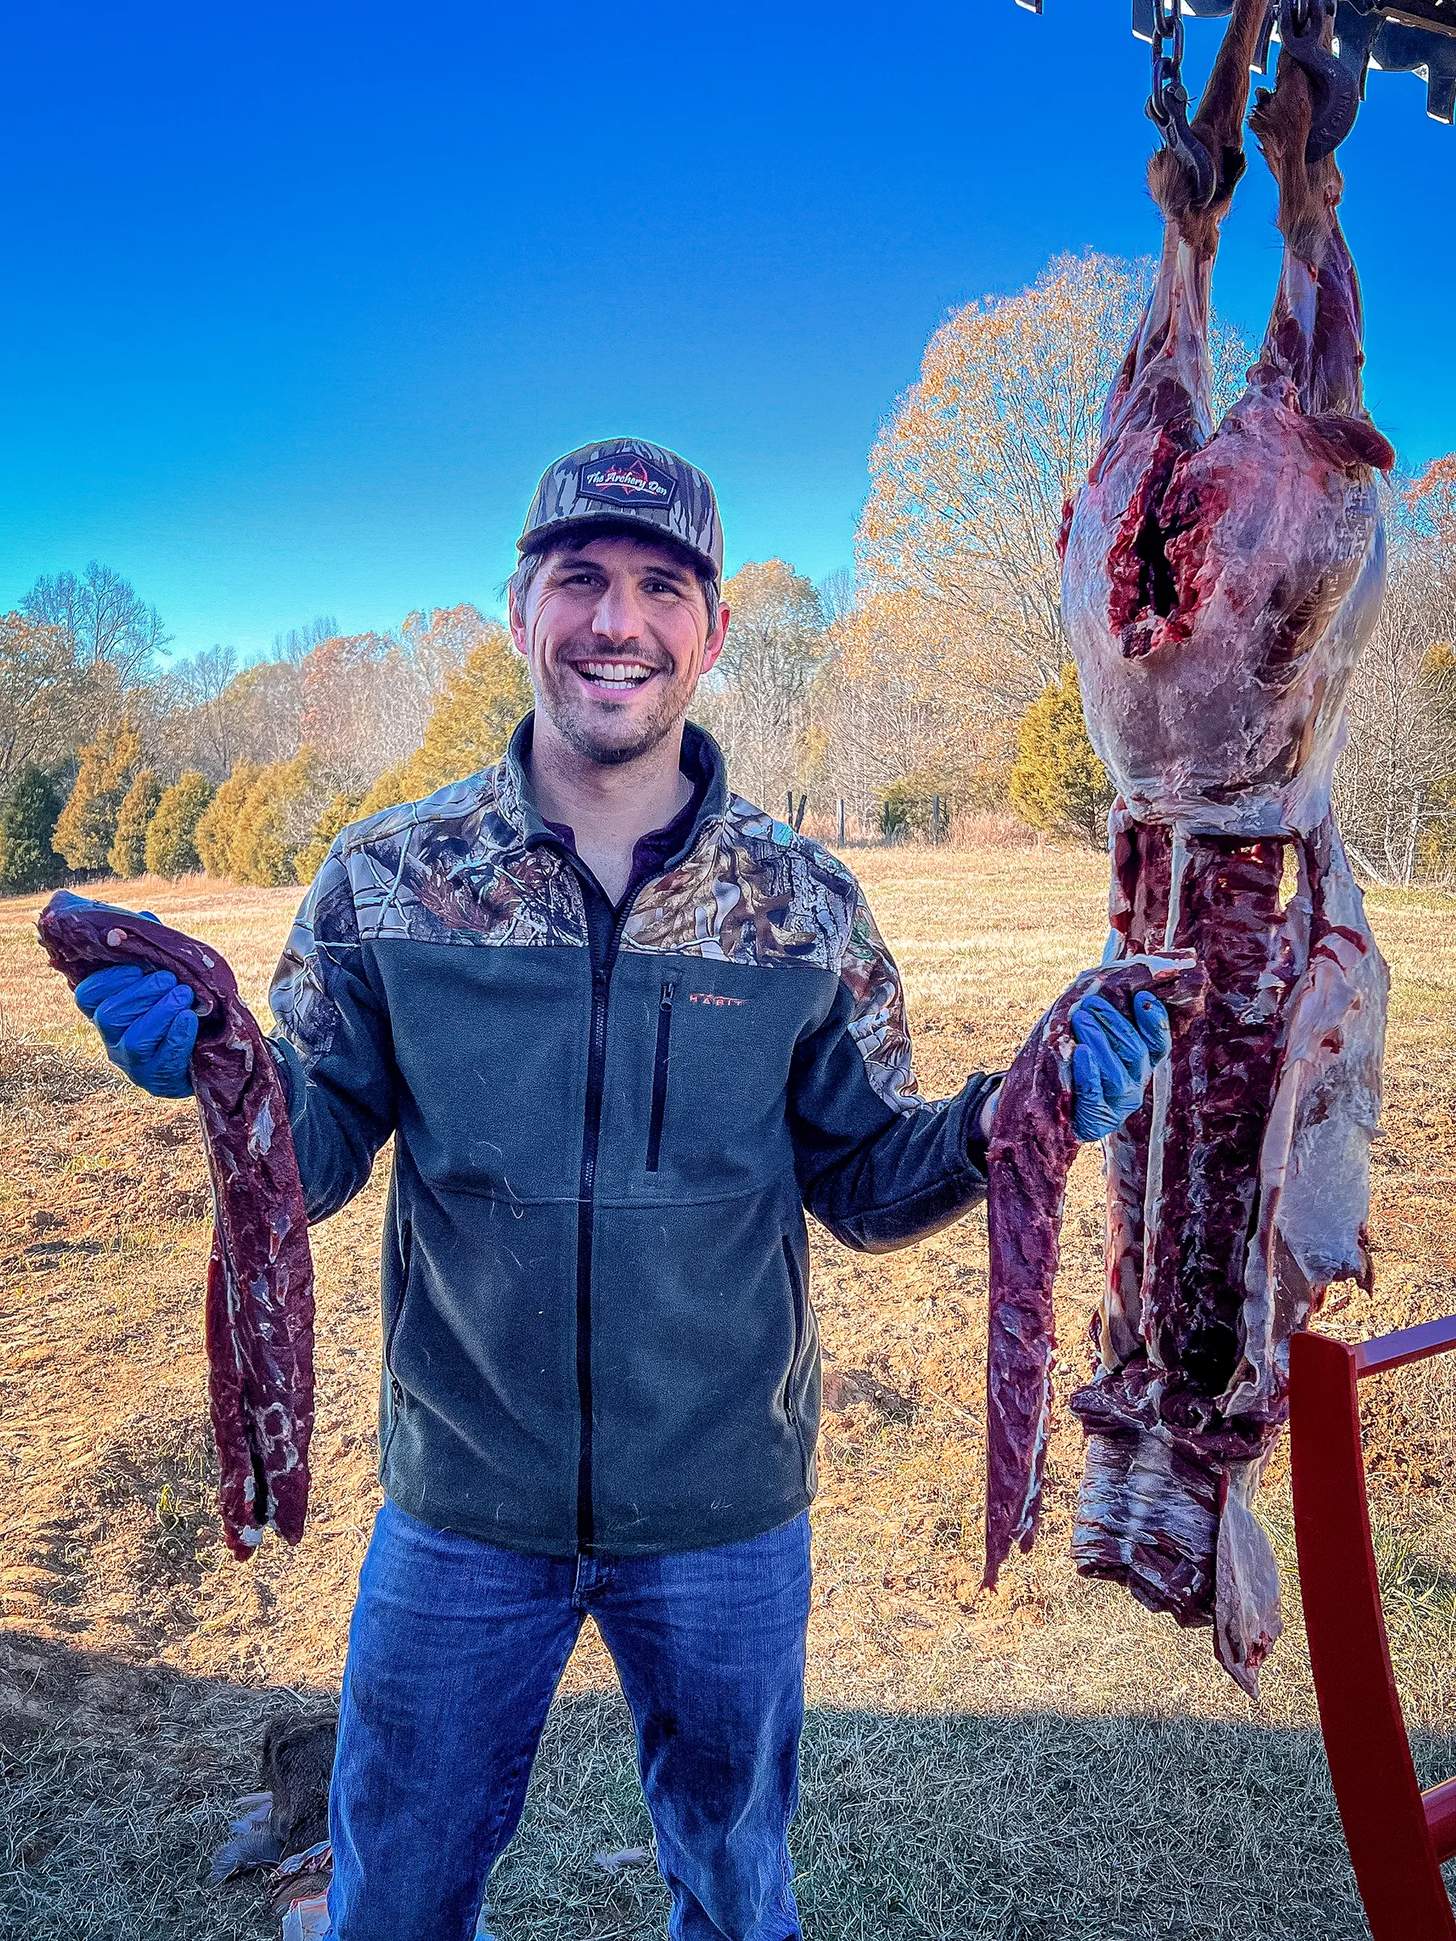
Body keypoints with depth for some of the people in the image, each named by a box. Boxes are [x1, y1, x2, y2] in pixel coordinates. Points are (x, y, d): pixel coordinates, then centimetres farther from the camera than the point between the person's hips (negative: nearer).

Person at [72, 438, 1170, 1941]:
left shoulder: (804, 905, -7)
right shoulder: (388, 879, -8)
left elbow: (868, 1182, -1)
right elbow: (312, 1157, -3)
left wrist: (1005, 1121, -19)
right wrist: (214, 1069, -23)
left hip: (726, 1510, 1)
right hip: (461, 1504, 0)